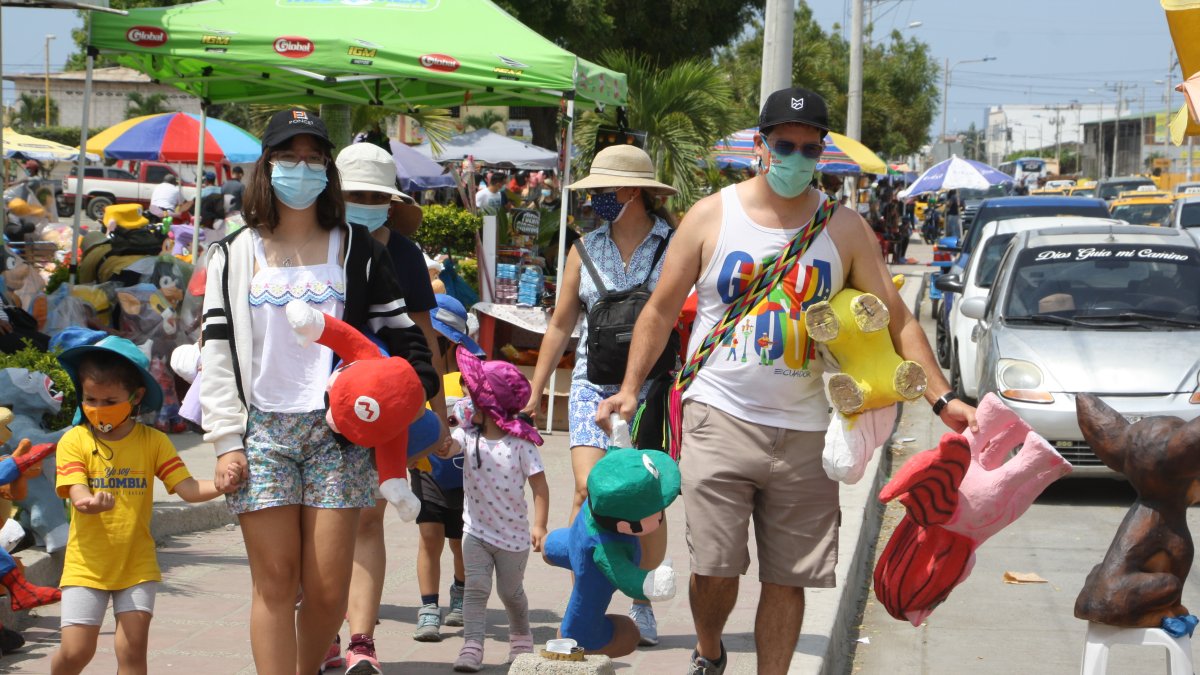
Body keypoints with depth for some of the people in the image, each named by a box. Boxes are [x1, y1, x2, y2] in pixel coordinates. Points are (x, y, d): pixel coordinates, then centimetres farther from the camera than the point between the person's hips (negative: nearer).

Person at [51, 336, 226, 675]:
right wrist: (89, 503, -41)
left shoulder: (153, 441, -2)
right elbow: (77, 493, -17)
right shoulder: (75, 440, -6)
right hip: (87, 566, -1)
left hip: (137, 565, 1)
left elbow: (187, 488, -9)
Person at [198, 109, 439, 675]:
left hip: (338, 430, 0)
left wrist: (423, 389, -6)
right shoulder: (235, 256, 9)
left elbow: (399, 330, 11)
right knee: (275, 581, -3)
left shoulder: (358, 251, 10)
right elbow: (216, 353, 6)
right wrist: (225, 442, -2)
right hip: (262, 430, 0)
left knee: (328, 590, -3)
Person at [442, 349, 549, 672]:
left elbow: (539, 485, -13)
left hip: (513, 534, -2)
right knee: (476, 588, -9)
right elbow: (448, 448, -22)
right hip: (476, 530, 2)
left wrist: (539, 525, -19)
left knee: (511, 591, 16)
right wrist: (443, 445, -45)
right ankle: (472, 646, -11)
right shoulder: (468, 436, -3)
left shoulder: (520, 442, -14)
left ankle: (521, 638, 40)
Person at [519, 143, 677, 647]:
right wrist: (534, 392, 14)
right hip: (594, 383, 2)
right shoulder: (586, 249, 10)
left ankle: (642, 605, 17)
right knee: (590, 490, -12)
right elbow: (561, 325, 15)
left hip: (653, 387, -2)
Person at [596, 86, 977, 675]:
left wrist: (942, 398, -4)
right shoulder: (712, 216, 3)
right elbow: (662, 309, 8)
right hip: (721, 420, -1)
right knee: (714, 568, -4)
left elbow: (895, 318, 6)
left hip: (804, 432, 1)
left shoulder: (844, 229, 5)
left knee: (787, 578, 4)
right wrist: (630, 388, -1)